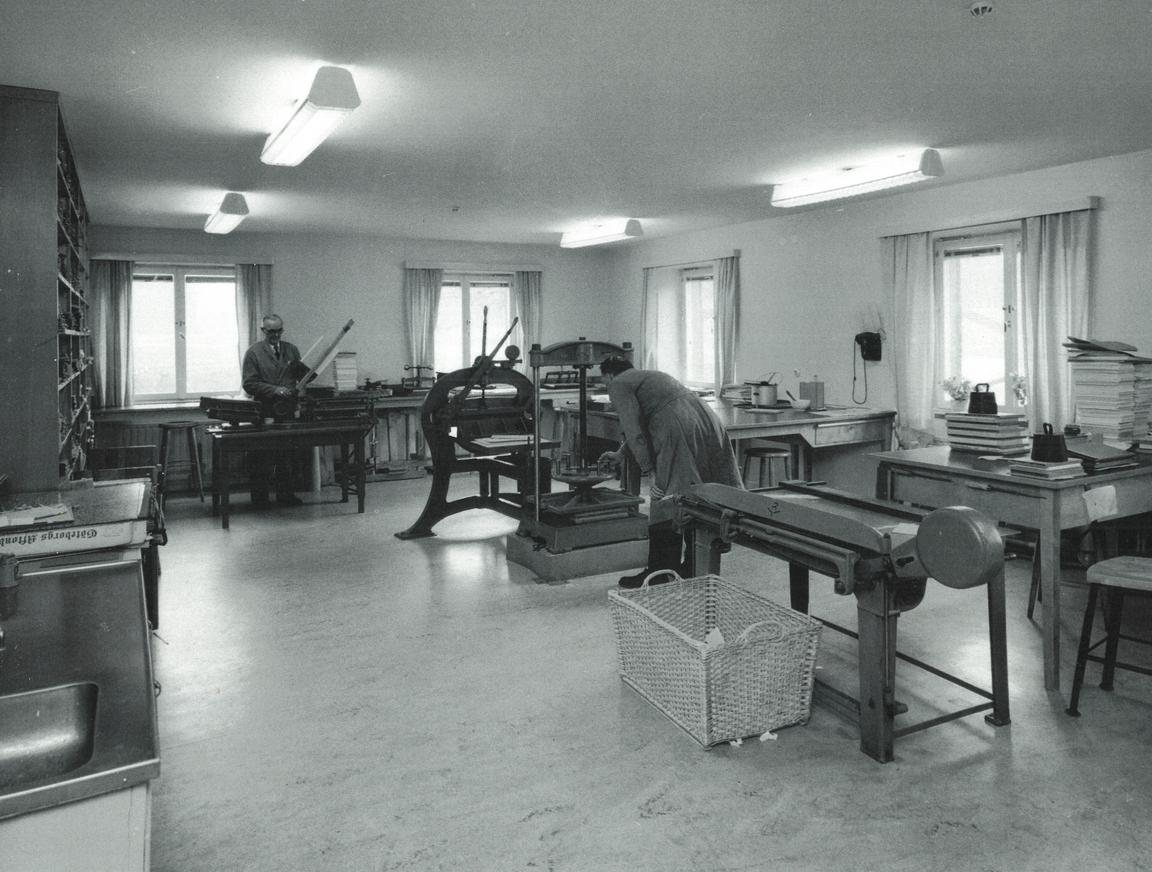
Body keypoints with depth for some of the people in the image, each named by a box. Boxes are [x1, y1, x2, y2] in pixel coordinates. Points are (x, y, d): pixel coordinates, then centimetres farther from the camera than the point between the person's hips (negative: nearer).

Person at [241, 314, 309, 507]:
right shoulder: (253, 353, 0)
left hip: (288, 411, 3)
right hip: (264, 413, -3)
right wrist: (274, 390, -16)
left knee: (288, 456, 6)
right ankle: (259, 497, 10)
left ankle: (285, 494, 16)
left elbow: (303, 376, 14)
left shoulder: (291, 350, 13)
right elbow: (249, 384, -6)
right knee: (262, 460, 0)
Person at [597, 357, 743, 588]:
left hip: (679, 431, -9)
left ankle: (659, 575, 1)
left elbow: (634, 431, -6)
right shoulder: (648, 376, 34)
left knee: (665, 504, -4)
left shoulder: (619, 385, 6)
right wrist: (620, 454, 55)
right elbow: (641, 422, 46)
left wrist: (650, 471, -8)